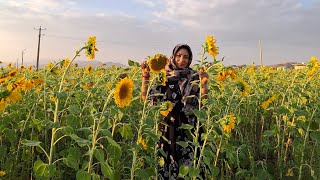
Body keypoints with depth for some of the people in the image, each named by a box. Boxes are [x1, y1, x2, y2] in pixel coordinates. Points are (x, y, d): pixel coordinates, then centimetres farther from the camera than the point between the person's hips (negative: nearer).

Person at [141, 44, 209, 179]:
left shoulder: (194, 77, 1)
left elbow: (204, 100, -11)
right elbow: (145, 97, 2)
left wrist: (204, 84, -27)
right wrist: (145, 78, -9)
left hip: (187, 129, -1)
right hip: (167, 129, 2)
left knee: (187, 165, 2)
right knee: (165, 162, 8)